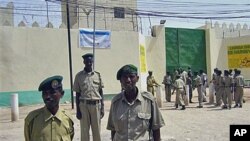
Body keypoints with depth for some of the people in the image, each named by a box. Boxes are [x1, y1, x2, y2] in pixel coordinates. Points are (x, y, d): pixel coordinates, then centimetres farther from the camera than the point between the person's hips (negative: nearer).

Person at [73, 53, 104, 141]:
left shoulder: (97, 75, 5)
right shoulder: (79, 75, 0)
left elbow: (101, 92, 8)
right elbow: (77, 94, 2)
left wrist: (102, 107, 3)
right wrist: (77, 110, -2)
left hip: (96, 105, 1)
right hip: (84, 105, -1)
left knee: (97, 130, 8)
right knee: (84, 130, 5)